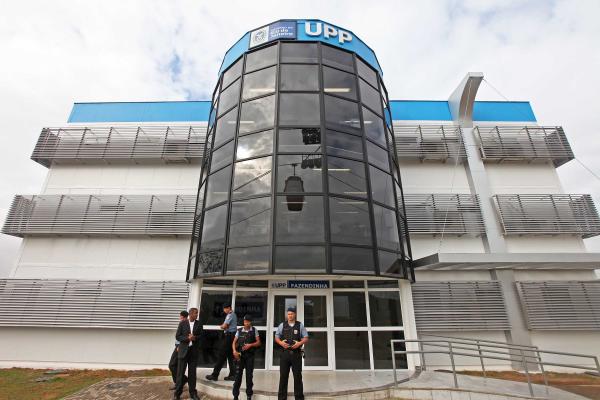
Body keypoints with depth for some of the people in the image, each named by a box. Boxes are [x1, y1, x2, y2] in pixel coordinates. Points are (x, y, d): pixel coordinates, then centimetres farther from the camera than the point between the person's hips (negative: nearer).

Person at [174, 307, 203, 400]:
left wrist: (195, 337, -18)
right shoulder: (182, 323, -4)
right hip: (183, 350, -2)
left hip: (194, 351, 2)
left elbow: (201, 336, 2)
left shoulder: (199, 324, 2)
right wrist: (187, 338, -18)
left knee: (192, 372, 8)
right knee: (180, 372, 4)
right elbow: (177, 336, -5)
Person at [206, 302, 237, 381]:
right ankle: (232, 375, 14)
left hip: (229, 336, -10)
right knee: (231, 356, 11)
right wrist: (224, 326, -1)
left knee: (221, 355, -3)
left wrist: (222, 326, 3)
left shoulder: (230, 315, -13)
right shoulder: (233, 315, 17)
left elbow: (224, 326, -18)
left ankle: (214, 375, 4)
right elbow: (225, 325, 20)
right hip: (232, 335, 10)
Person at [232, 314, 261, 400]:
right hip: (240, 355, 1)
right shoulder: (239, 331, 3)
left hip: (250, 355, -1)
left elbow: (258, 343, 0)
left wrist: (250, 345, -16)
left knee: (249, 375, 7)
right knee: (238, 375, 1)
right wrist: (234, 351, -12)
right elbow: (234, 342, 5)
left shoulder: (254, 330, -1)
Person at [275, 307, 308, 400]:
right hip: (285, 353, 1)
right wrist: (281, 343, -9)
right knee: (283, 376, 5)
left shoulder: (300, 325, 4)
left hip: (296, 353, -1)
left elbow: (306, 338, 4)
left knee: (297, 376, 6)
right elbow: (276, 337, 11)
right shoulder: (282, 325, 7)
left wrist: (299, 343, -14)